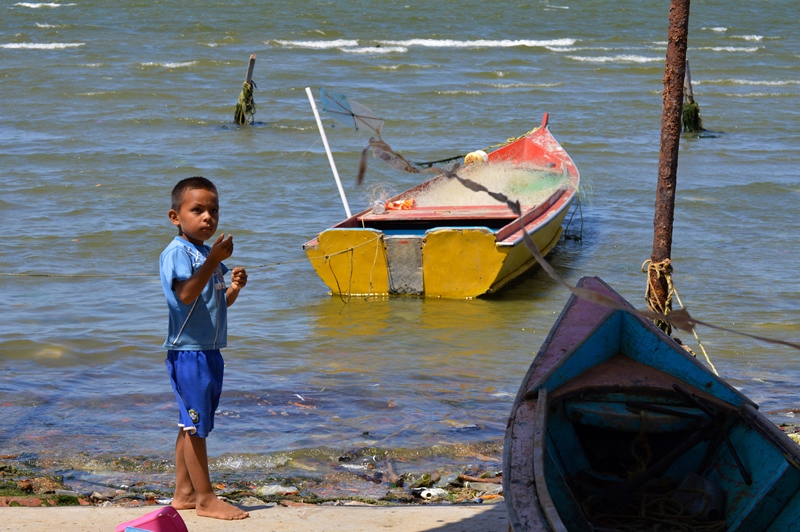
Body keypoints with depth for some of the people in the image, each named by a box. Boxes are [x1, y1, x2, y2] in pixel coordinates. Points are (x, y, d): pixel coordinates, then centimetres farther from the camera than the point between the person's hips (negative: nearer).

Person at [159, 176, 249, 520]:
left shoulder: (209, 254, 15)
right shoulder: (176, 253, -13)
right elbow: (187, 294, -28)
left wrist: (234, 288, 2)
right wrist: (213, 261, -33)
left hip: (209, 351, 9)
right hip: (188, 352, -9)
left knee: (192, 425, 13)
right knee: (195, 426, -4)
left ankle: (184, 493, 19)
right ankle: (205, 498, 1)